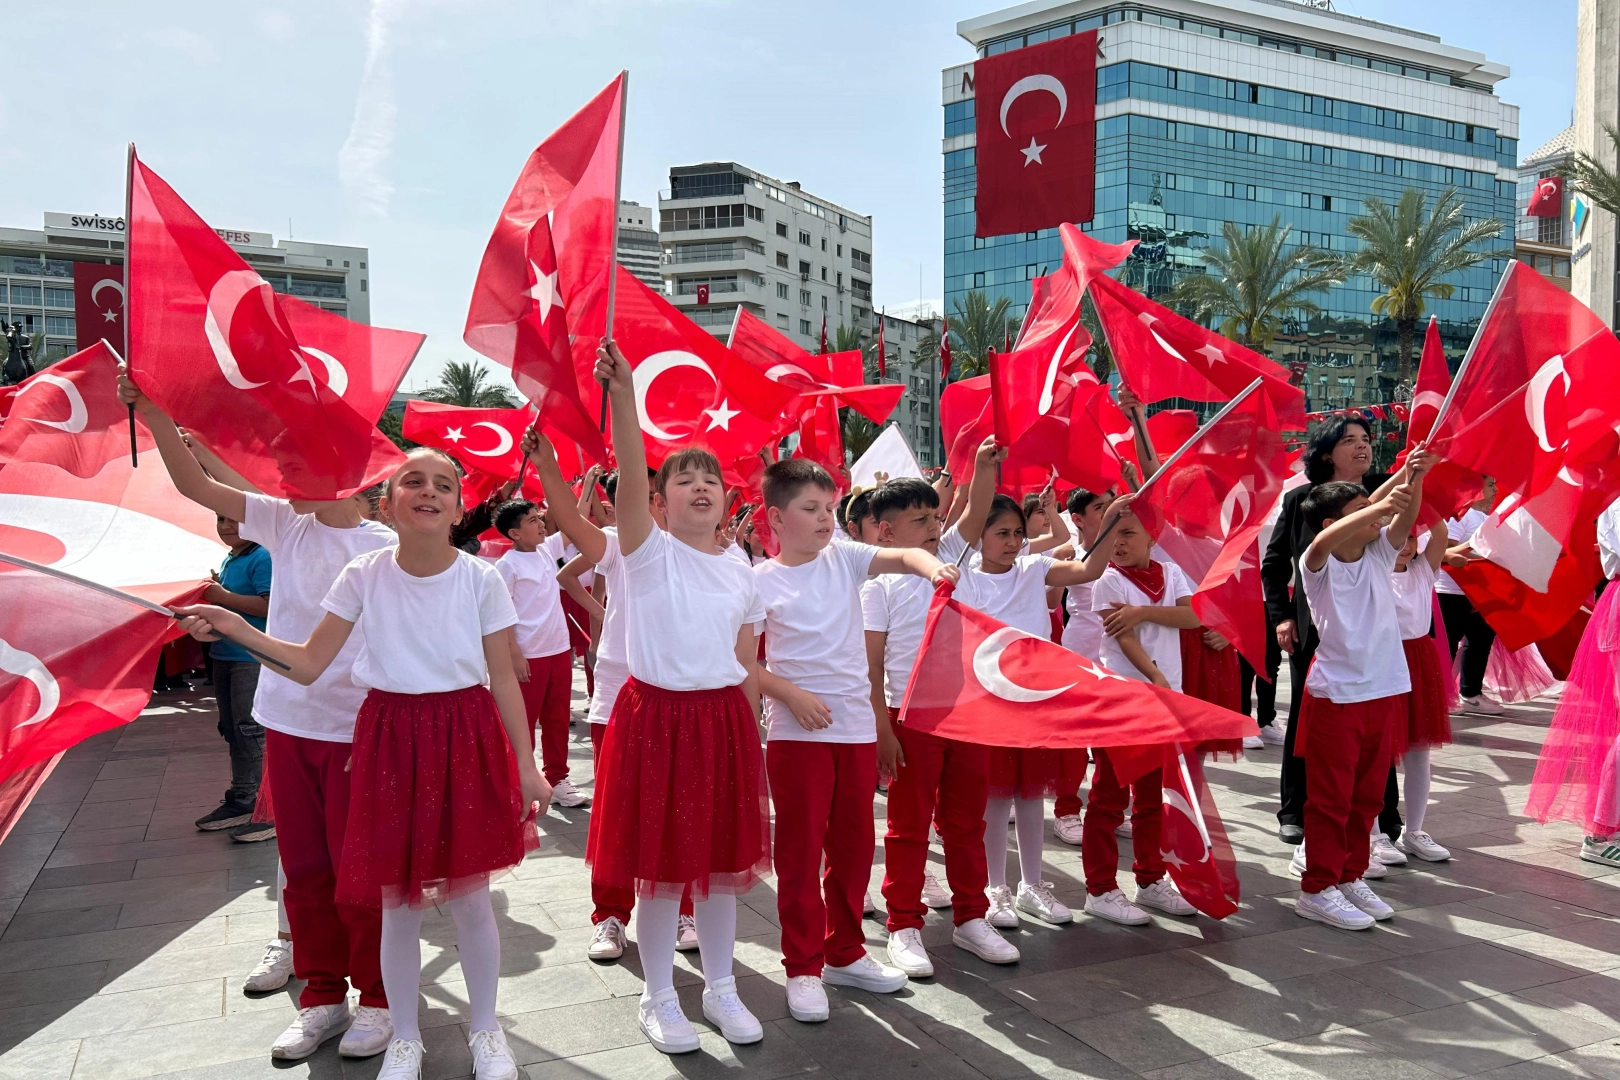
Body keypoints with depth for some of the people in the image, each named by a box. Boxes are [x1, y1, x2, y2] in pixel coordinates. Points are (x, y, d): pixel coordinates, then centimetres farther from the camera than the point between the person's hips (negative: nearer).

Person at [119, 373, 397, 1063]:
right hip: (287, 724, 5)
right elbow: (197, 487, 3)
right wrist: (156, 417, -7)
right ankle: (322, 995, 30)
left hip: (356, 729, -5)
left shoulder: (384, 549, -9)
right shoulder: (283, 525, 4)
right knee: (303, 869, 14)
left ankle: (377, 1000, 21)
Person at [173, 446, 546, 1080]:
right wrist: (234, 627, -12)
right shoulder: (364, 575, -4)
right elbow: (309, 665, -1)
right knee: (397, 903, 11)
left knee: (469, 897, 8)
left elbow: (503, 679, -3)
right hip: (390, 739, 1)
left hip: (467, 738, -1)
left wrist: (526, 764, -5)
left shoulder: (481, 579, -7)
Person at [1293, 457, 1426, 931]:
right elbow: (1324, 542, -33)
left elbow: (1405, 519, -7)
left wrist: (1414, 480, -24)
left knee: (1367, 796, 15)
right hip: (1336, 695, -6)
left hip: (1383, 692, 6)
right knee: (1331, 798, 2)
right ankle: (1317, 889, 12)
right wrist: (1381, 505, -40)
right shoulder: (1319, 565, -10)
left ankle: (1350, 878, 29)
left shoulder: (1378, 555, 7)